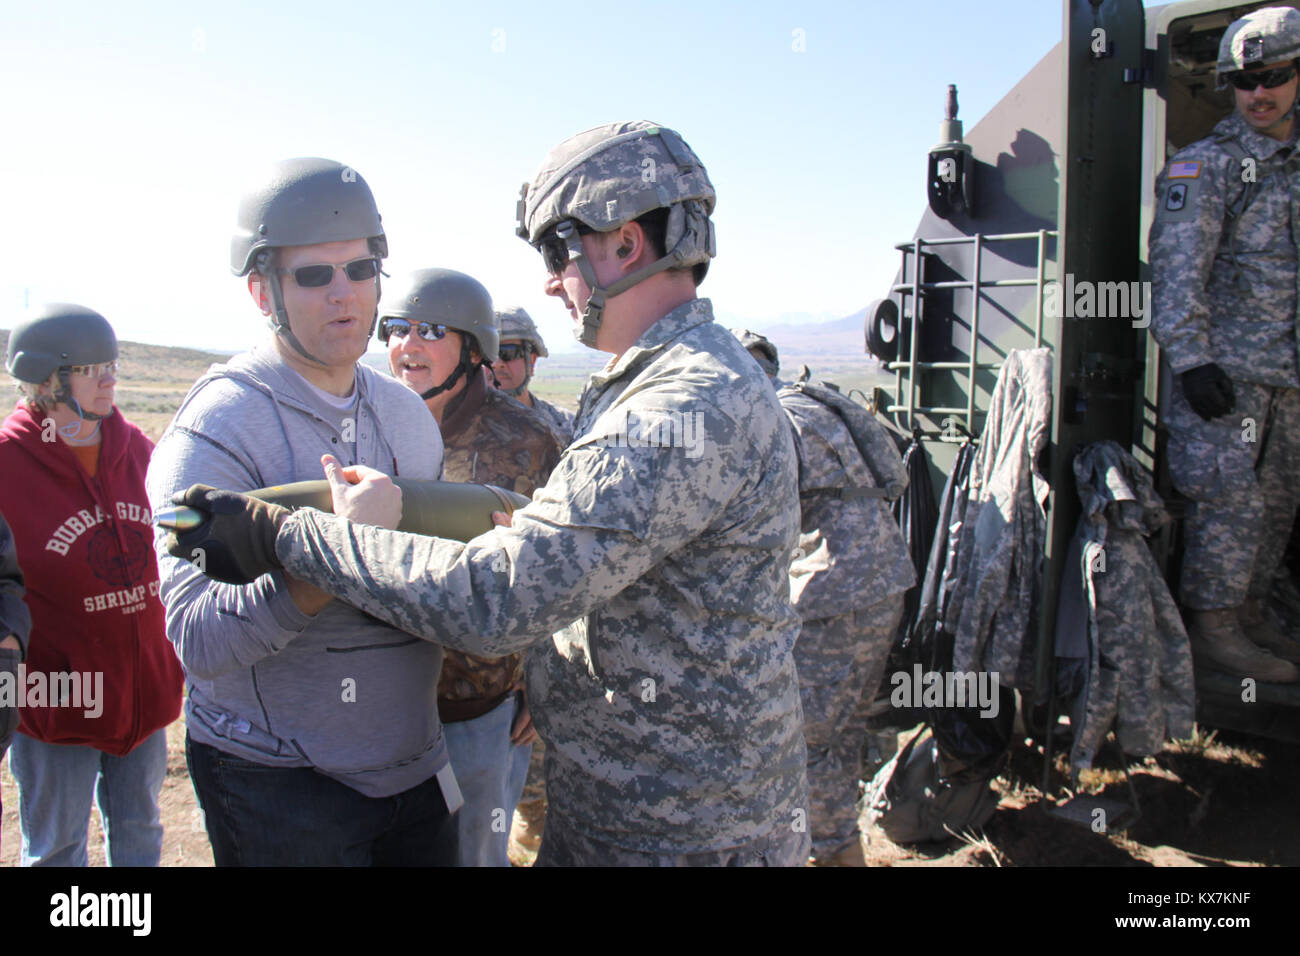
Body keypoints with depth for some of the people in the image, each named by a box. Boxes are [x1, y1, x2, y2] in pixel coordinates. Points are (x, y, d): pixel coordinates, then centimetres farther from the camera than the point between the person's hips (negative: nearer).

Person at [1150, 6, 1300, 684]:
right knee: (1230, 498, -8)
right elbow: (1177, 271, -12)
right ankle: (1211, 627, 1)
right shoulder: (1204, 166, -4)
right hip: (1225, 369, -7)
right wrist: (1190, 359, -20)